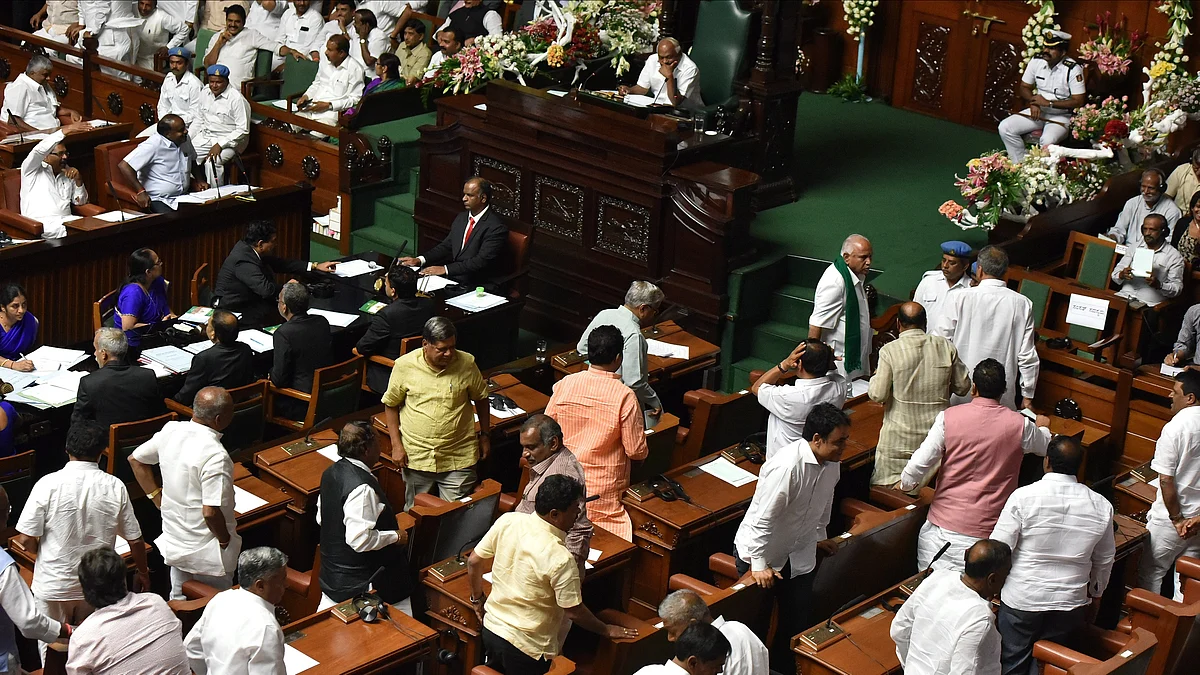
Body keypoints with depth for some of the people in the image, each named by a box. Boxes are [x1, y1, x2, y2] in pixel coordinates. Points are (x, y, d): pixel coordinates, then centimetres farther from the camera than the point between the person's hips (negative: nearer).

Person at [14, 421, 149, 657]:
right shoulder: (115, 487, -11)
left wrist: (45, 554, 9)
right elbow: (134, 540, -4)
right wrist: (143, 572, 14)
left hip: (53, 585, -1)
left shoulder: (48, 484, -16)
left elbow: (26, 540, -13)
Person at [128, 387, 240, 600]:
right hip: (207, 554, -7)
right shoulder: (216, 457, -29)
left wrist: (159, 498, 12)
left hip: (174, 543, 7)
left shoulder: (170, 431, -6)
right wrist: (225, 540, -13)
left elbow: (136, 459, 10)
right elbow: (211, 512, -31)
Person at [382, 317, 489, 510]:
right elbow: (391, 405, 3)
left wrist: (485, 435, 12)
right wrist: (396, 445, -2)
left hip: (459, 457, 0)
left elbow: (480, 398, 9)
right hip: (416, 456, 0)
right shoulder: (405, 365, -8)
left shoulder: (466, 363, -6)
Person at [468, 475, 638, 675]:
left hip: (491, 628, 6)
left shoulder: (507, 521, -12)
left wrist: (478, 599, 16)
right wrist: (606, 630, -1)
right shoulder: (560, 559, -28)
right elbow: (574, 612, -18)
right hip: (527, 647, -6)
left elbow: (474, 561, 0)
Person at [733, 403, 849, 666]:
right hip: (761, 554, -7)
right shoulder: (787, 466, -31)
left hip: (799, 555, 7)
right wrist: (759, 565, -20)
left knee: (799, 622, 8)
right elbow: (762, 518, -26)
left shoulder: (831, 462, -6)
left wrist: (819, 537, 24)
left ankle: (779, 667, 26)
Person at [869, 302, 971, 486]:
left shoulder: (890, 350, -12)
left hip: (899, 437, -3)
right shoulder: (946, 346, -3)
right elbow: (963, 387, 6)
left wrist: (876, 378, 9)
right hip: (937, 435, 3)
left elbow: (878, 395, -11)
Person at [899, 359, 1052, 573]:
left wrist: (906, 483, 14)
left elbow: (919, 464, -8)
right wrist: (1042, 427, 42)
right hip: (988, 530, 0)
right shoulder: (1019, 425, -4)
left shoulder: (949, 417, -7)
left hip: (944, 524, 0)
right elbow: (1044, 447, 19)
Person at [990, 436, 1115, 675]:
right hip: (1069, 603, 3)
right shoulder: (1101, 506, -5)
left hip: (1021, 600, -3)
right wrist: (1096, 593, 26)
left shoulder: (1023, 497, -17)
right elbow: (1105, 560, 9)